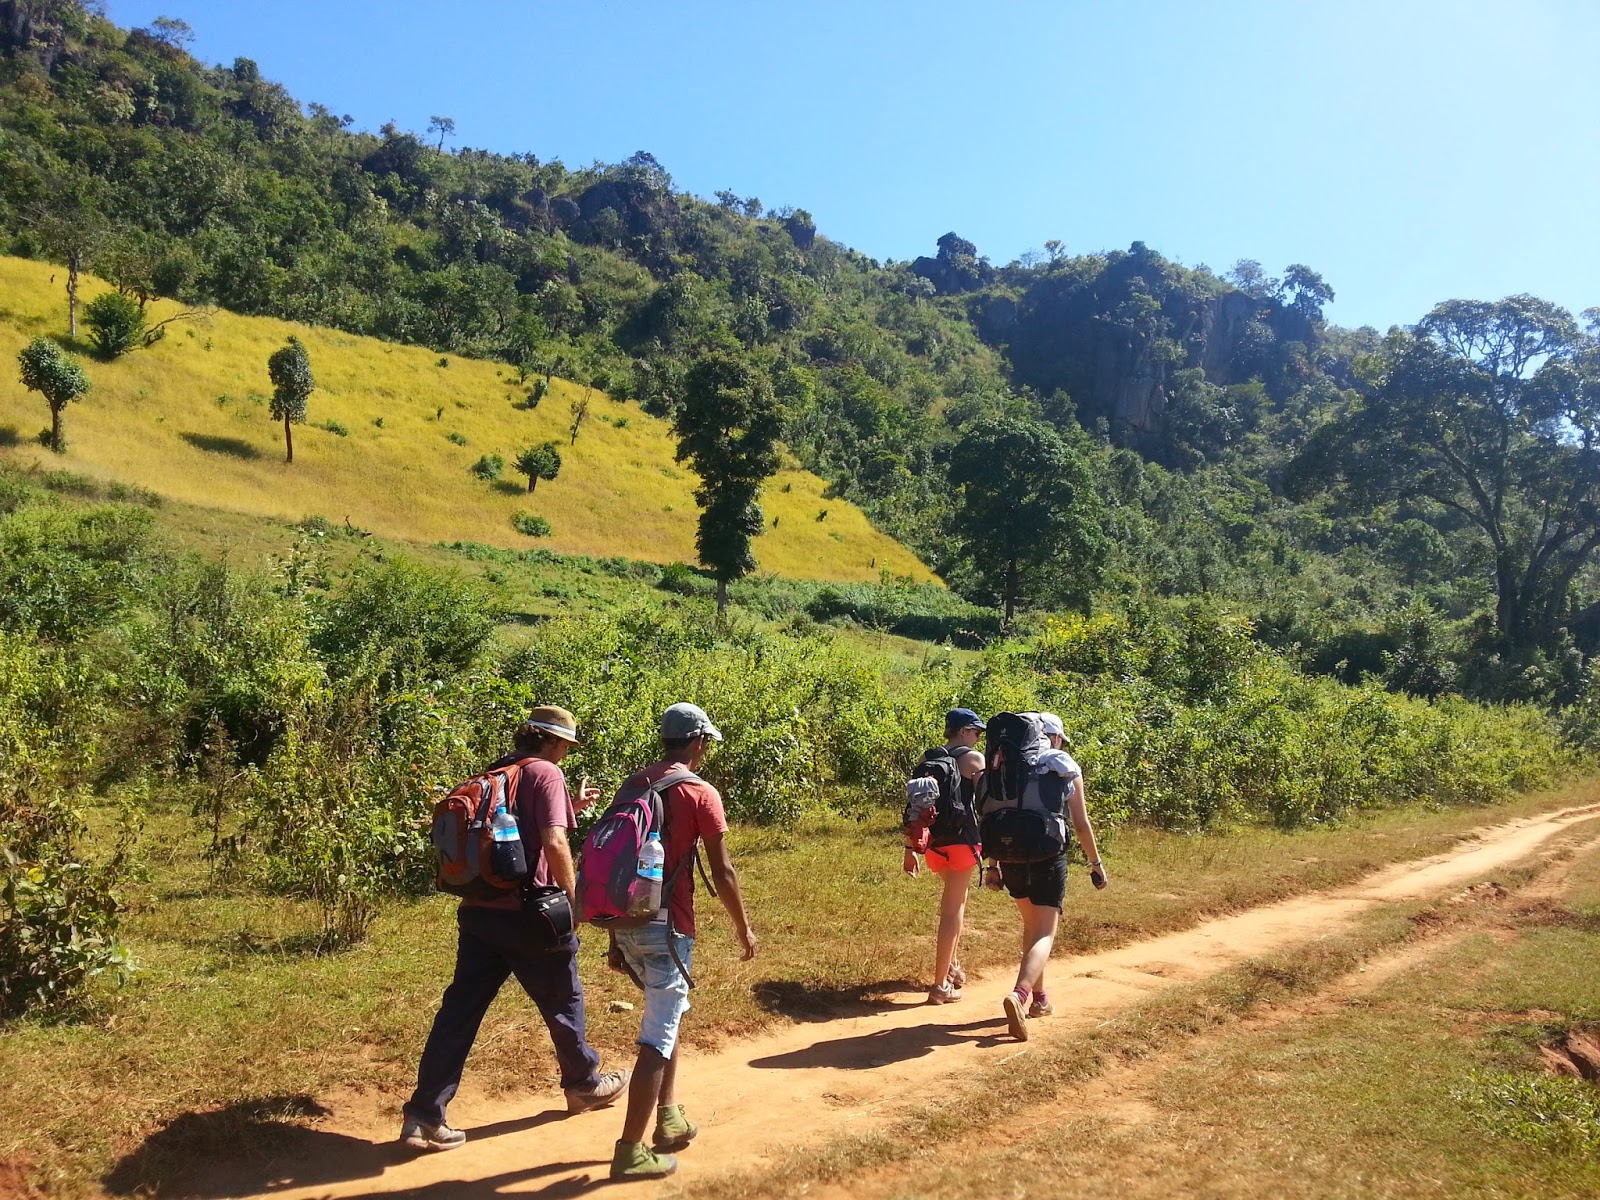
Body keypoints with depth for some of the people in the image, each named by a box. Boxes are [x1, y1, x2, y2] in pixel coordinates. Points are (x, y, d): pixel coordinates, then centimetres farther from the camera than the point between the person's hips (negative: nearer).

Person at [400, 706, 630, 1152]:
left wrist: (570, 806, 29)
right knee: (562, 1000, 14)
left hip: (477, 910, 7)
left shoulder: (494, 774, 14)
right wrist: (573, 895, -9)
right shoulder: (546, 773, -10)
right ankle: (584, 1085, 32)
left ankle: (424, 1115, 4)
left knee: (460, 1009, 7)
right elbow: (554, 843, -21)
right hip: (525, 913, -7)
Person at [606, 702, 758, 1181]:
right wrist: (743, 927, 8)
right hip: (666, 927, -7)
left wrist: (615, 937, 18)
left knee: (669, 1011, 24)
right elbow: (722, 872, -7)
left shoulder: (633, 786, 10)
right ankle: (630, 1153, 3)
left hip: (626, 923, 7)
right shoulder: (700, 794, -8)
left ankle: (669, 1120, 27)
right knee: (658, 1037, 0)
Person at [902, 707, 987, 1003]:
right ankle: (941, 985, 0)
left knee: (957, 899, 26)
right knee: (952, 909, -2)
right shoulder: (974, 758, -4)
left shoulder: (928, 759, 10)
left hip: (932, 841, 6)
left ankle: (952, 966, 31)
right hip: (961, 840, -6)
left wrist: (910, 847, 10)